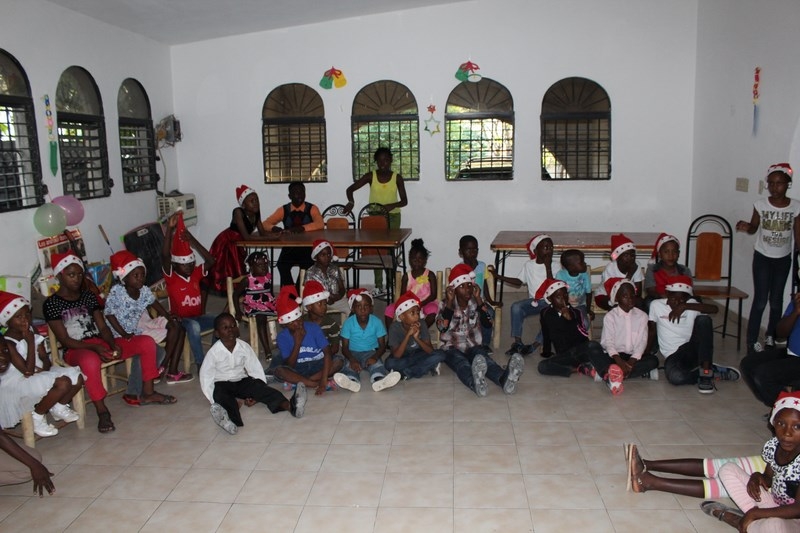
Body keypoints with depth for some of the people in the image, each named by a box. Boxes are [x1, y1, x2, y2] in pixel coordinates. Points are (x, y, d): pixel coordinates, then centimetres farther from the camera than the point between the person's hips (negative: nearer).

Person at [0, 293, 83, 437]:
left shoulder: (33, 334, 4)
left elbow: (45, 359, 7)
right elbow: (28, 370, -24)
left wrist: (45, 367, -17)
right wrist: (30, 342, -22)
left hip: (39, 375, 8)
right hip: (17, 383, -7)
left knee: (77, 377, -10)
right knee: (63, 383, -29)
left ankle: (58, 407, 15)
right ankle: (37, 416, -6)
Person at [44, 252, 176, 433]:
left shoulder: (88, 296, 12)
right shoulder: (52, 303, -4)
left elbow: (103, 327, 8)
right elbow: (64, 340, -11)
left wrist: (113, 344, -13)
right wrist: (94, 347, -24)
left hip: (101, 343, 6)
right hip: (76, 350, -6)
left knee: (147, 342, -10)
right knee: (90, 360, -44)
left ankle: (147, 393, -1)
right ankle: (102, 411, -28)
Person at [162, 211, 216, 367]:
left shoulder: (195, 273, 5)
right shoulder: (171, 277, -9)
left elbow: (211, 261, -9)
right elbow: (165, 257, -26)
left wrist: (193, 241, -17)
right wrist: (169, 229, -35)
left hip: (198, 317, 5)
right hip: (180, 320, -5)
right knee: (193, 326, -37)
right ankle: (201, 364, -27)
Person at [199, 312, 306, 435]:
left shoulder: (244, 347, -6)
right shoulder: (213, 352, -12)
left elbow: (256, 370, -2)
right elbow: (206, 377, -9)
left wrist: (257, 394, -15)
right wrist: (214, 401, -19)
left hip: (242, 381, 2)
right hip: (221, 384, -1)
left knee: (258, 386, -27)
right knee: (220, 394, -35)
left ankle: (290, 405, -52)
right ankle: (233, 419, -69)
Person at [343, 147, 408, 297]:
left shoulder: (397, 178, -1)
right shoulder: (371, 176, 0)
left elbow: (404, 201, -3)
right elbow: (350, 189, -1)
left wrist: (392, 205, -24)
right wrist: (351, 202, -21)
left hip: (392, 217, -1)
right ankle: (379, 287, 3)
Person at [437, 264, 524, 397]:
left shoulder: (476, 302, 3)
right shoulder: (445, 303, -3)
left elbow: (488, 323, -13)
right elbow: (442, 328, -20)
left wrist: (478, 299, -16)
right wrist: (449, 302, -22)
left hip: (474, 346, 2)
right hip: (451, 348, -2)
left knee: (483, 357, -36)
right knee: (462, 363, -39)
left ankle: (504, 379, -70)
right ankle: (476, 383, -76)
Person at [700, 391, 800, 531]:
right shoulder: (773, 446, -7)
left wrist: (755, 513, -23)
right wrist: (757, 477, -13)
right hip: (776, 505, 7)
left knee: (774, 525, -42)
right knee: (728, 469, 1)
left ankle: (735, 519, -10)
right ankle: (758, 522, -12)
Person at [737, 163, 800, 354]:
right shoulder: (760, 204, -10)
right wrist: (746, 227, -22)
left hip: (783, 259, 1)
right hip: (762, 258, -1)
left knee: (776, 300, 11)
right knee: (760, 300, -4)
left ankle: (771, 336, 27)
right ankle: (752, 340, 4)